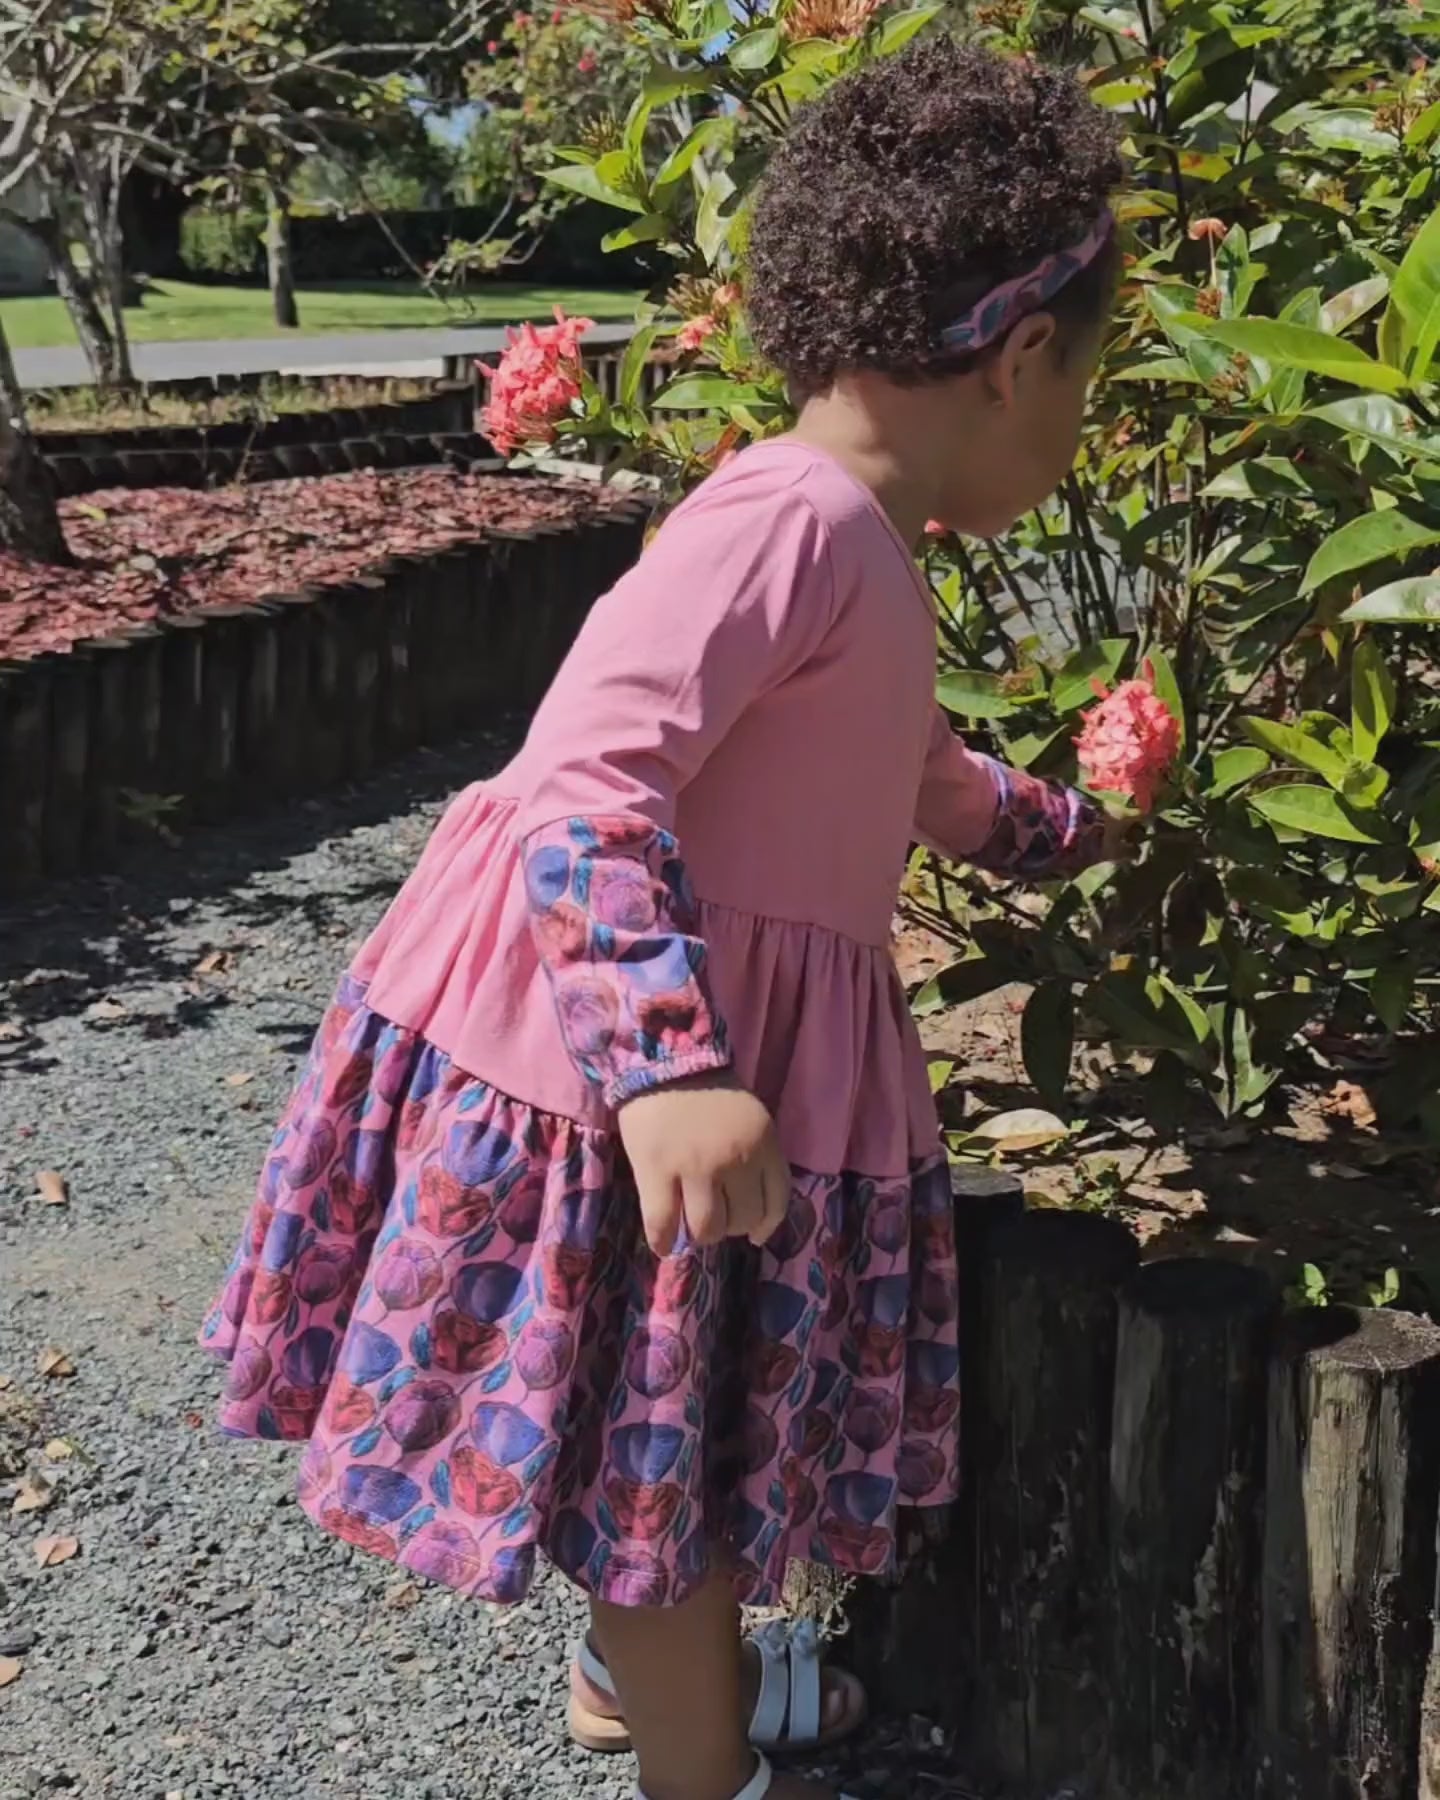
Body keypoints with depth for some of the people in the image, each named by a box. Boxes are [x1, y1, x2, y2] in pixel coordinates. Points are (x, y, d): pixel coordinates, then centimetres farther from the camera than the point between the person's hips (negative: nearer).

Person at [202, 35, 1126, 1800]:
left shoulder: (857, 549, 12)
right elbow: (585, 779, -31)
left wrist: (1061, 828, 46)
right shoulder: (795, 516, -21)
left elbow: (916, 776, 32)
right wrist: (669, 1066, -39)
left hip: (740, 1042, 10)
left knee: (677, 1426, 27)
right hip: (644, 1056, -10)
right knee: (669, 1443, 9)